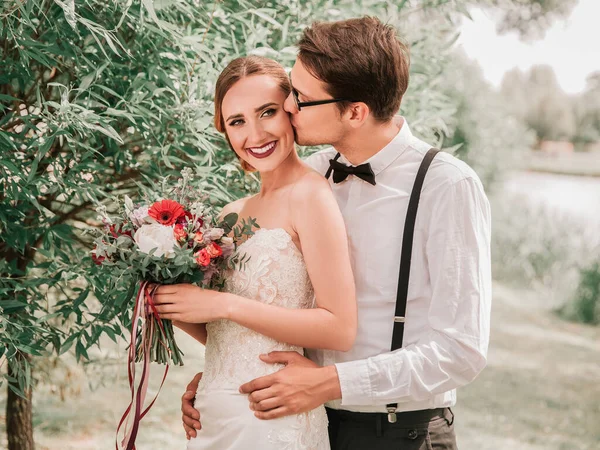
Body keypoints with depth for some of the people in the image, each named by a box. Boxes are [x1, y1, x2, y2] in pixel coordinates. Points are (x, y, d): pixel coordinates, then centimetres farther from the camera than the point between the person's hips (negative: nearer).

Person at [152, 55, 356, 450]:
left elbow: (340, 329, -16)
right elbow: (222, 337, 13)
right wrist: (175, 309, -4)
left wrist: (225, 304, -16)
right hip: (218, 416, 6)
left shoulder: (310, 194, -10)